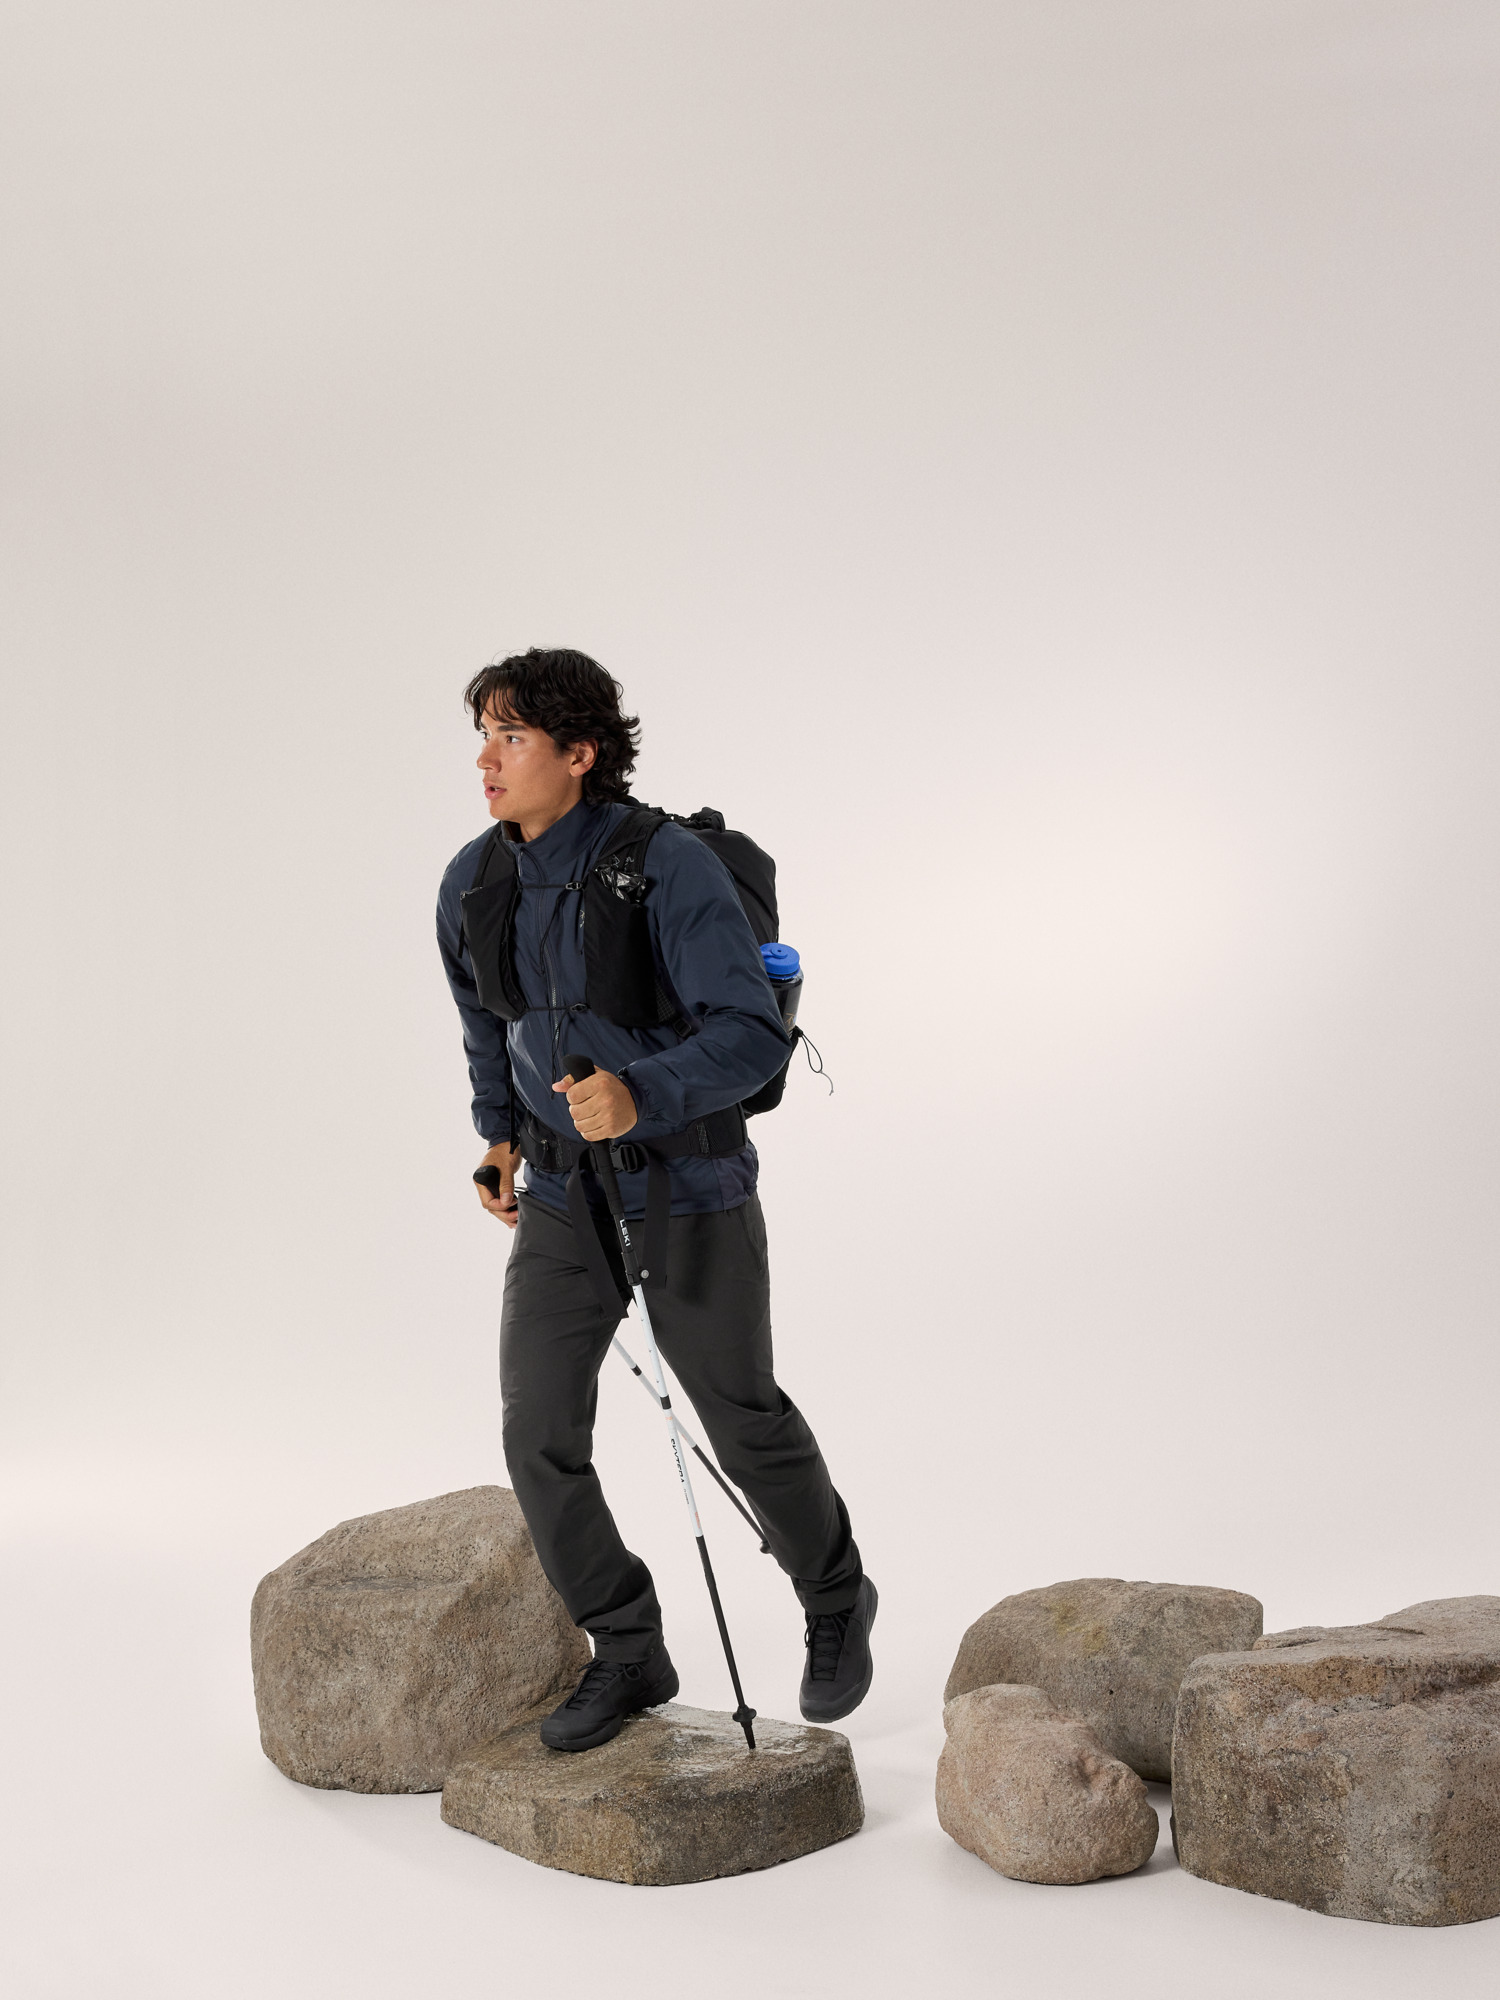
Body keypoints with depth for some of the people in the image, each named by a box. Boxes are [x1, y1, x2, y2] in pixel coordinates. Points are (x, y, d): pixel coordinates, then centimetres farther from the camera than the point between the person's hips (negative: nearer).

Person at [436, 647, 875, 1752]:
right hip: (564, 1198, 5)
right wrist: (500, 1131, 17)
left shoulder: (671, 868, -25)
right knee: (538, 1435, -4)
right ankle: (628, 1657, 16)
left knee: (743, 1418, 11)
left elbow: (754, 1036, -29)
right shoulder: (475, 882, -5)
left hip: (689, 1191, -5)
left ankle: (835, 1600, 39)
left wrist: (639, 1096, -45)